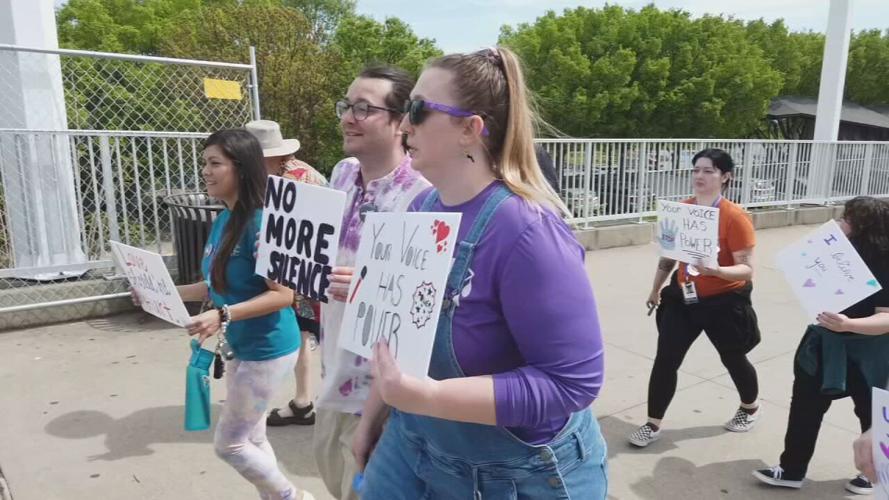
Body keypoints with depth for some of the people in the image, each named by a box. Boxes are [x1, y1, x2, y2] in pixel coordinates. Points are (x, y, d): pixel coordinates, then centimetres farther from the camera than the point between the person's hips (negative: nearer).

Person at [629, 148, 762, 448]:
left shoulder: (734, 217, -19)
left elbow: (747, 269, -19)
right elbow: (669, 254, 10)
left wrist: (717, 270, -38)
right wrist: (656, 289, 17)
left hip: (724, 302, -4)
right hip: (683, 298, 4)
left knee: (733, 359, 19)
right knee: (665, 360, -2)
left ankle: (750, 408, 49)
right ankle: (653, 424, 12)